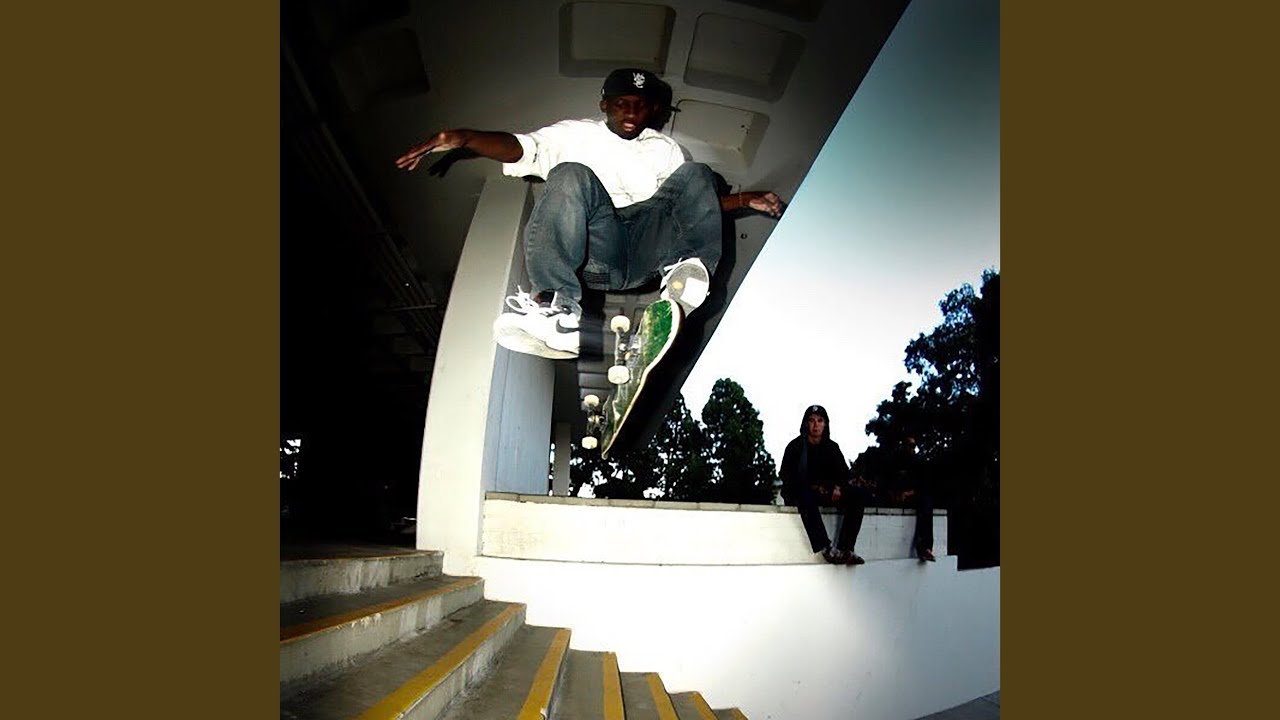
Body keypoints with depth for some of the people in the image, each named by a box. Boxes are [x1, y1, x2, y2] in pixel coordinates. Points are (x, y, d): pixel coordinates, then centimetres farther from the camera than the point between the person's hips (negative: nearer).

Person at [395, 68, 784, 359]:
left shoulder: (664, 148, 31)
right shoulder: (576, 134, 20)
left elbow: (692, 203, 27)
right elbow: (522, 148, 3)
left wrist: (744, 199, 12)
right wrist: (462, 138, -15)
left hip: (646, 249, 2)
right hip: (594, 251, -2)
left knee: (695, 175, -12)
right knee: (570, 175, -29)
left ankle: (687, 271, -37)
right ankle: (559, 309, -46)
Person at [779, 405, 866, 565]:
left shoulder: (832, 447, 11)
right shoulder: (796, 446, -2)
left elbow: (843, 472, 9)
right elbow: (786, 476, -9)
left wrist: (838, 487, -14)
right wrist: (813, 487, -21)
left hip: (825, 493, 5)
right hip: (799, 494, -5)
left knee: (857, 494, -18)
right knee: (806, 497, -40)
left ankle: (845, 549, -26)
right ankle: (827, 548, -42)